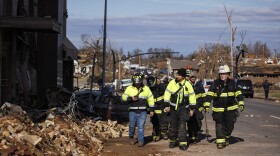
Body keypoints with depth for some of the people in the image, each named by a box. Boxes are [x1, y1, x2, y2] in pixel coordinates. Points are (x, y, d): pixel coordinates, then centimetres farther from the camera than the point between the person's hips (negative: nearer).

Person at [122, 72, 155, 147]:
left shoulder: (146, 89, 5)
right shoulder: (129, 88, 3)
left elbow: (151, 99, 10)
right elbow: (123, 97, 2)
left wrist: (151, 110, 7)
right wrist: (131, 98, -16)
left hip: (142, 112, -1)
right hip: (132, 111, 1)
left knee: (141, 126, -6)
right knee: (132, 126, 10)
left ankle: (141, 141, -1)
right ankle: (131, 137, 35)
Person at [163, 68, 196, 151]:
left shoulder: (187, 84, -4)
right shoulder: (172, 83, -2)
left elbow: (192, 96, 3)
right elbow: (167, 94, 2)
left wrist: (192, 109, 2)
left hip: (183, 109, -2)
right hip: (173, 108, 2)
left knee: (182, 126, -9)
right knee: (173, 125, 10)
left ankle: (183, 143, -7)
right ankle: (172, 141, 27)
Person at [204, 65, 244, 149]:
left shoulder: (232, 83, 3)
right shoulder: (215, 83, -3)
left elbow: (238, 94, 9)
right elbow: (209, 94, -6)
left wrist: (241, 104, 4)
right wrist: (207, 105, -14)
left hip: (231, 109, 2)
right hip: (218, 109, -2)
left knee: (230, 125, 7)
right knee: (219, 126, -2)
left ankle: (226, 137, 31)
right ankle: (220, 142, 1)